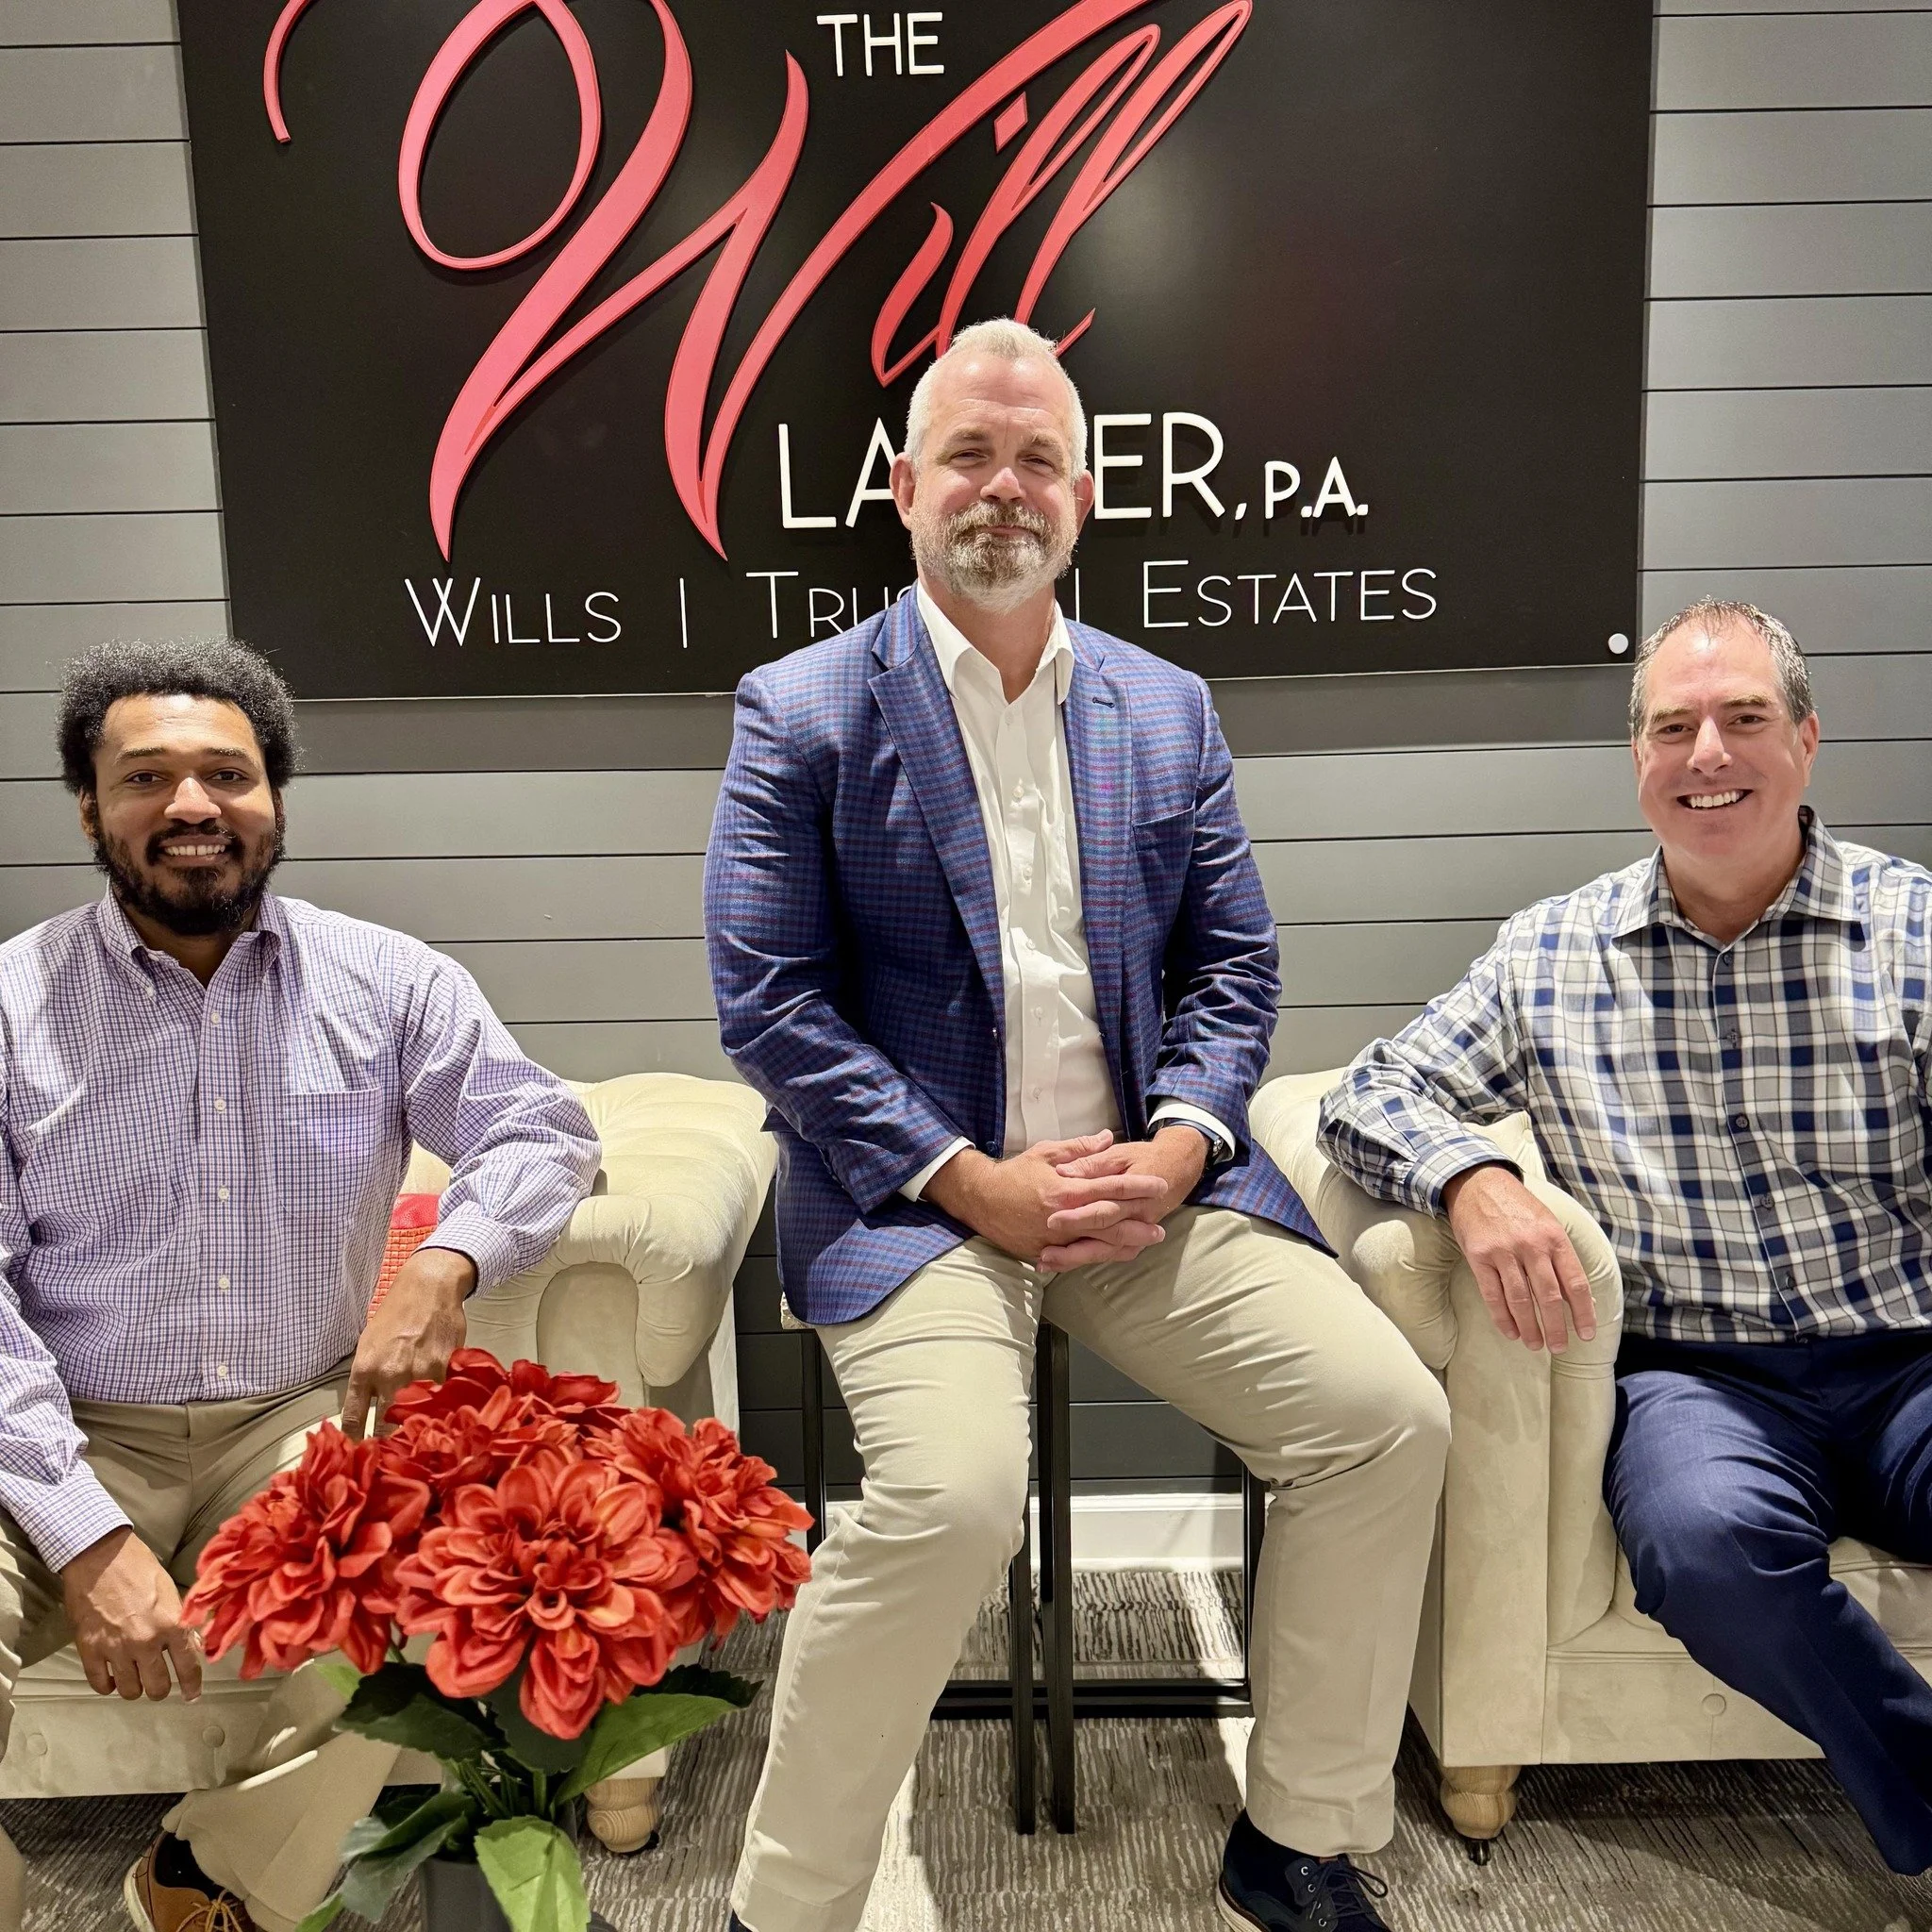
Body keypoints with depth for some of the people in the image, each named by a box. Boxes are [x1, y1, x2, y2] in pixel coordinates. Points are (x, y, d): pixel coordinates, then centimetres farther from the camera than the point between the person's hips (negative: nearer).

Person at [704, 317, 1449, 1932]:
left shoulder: (1169, 709, 13)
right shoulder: (801, 712, 1)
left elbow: (1233, 963, 11)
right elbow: (768, 1002, -6)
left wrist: (1173, 1149, -7)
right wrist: (977, 1184, -14)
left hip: (1142, 1180, 4)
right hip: (914, 1195, -4)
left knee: (1391, 1418, -11)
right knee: (953, 1496, -28)